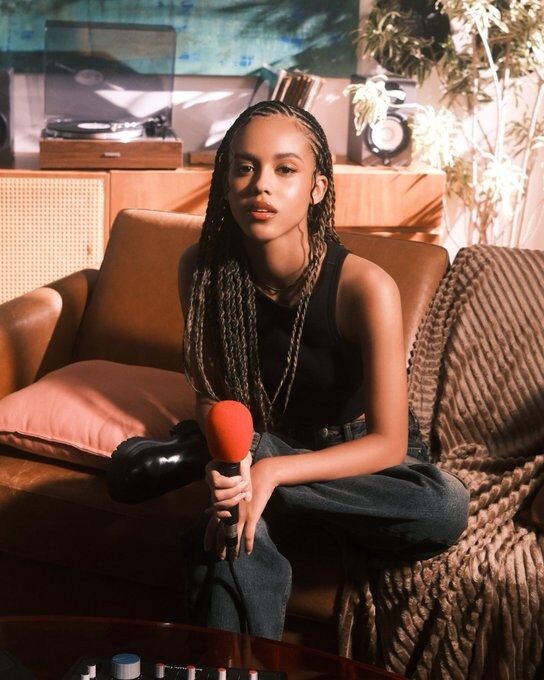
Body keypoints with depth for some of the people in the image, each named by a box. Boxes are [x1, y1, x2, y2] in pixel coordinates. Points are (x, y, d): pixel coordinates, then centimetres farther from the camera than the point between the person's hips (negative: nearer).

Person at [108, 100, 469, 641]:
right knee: (229, 543, -34)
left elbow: (388, 443, -22)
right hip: (270, 441, 0)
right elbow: (212, 391, -6)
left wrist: (268, 472, -35)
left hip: (359, 450, 0)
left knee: (446, 510, -33)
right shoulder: (202, 268, -17)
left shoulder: (365, 287, -27)